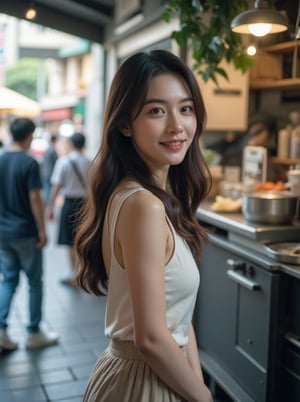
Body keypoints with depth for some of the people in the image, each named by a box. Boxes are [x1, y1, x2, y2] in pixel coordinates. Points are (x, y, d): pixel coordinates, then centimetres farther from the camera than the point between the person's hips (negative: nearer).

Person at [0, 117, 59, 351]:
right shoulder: (29, 163, -15)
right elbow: (35, 199, -17)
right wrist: (42, 230, -10)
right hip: (26, 233, -6)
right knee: (35, 283, 8)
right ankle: (34, 334, 17)